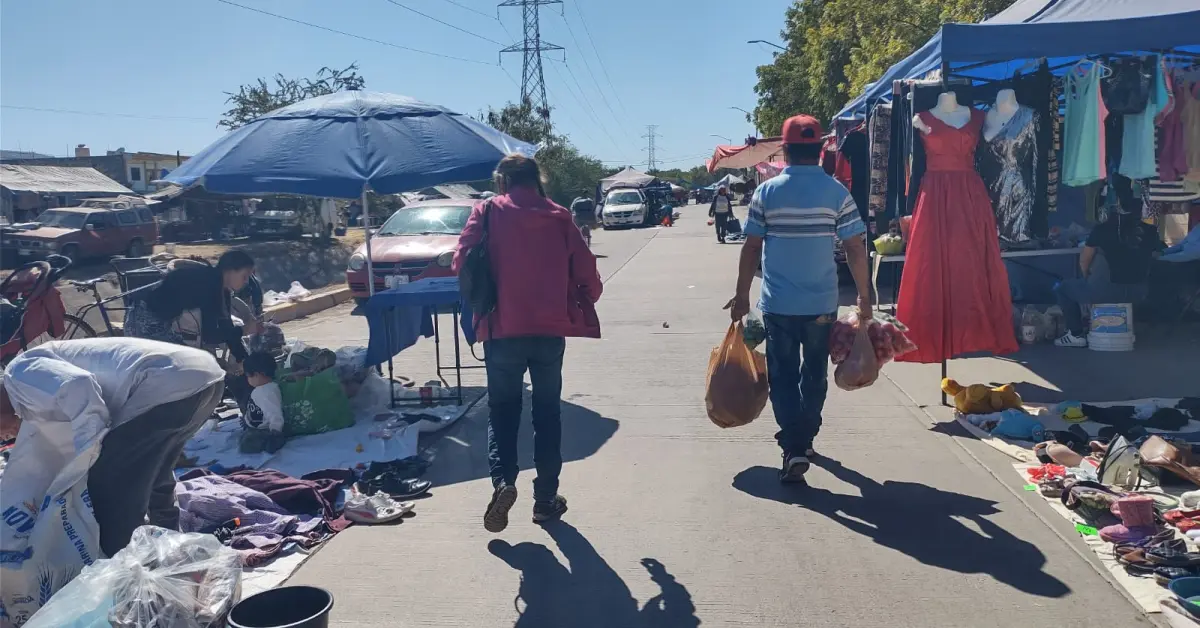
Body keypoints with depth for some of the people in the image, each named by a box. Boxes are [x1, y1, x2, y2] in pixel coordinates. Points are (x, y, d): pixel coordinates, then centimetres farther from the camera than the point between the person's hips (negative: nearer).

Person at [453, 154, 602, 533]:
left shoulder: (487, 212, 0)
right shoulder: (558, 216, 4)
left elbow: (462, 262, -7)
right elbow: (586, 271, 2)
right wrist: (588, 297, 23)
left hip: (503, 329, -1)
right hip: (550, 329, 1)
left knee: (502, 410, 12)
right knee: (547, 412, 13)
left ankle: (502, 481, -10)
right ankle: (546, 498, 16)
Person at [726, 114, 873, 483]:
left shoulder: (766, 192, -4)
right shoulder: (837, 192, -4)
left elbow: (751, 248, -3)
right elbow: (855, 249, -4)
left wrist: (742, 294, 6)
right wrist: (864, 295, 6)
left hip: (777, 303, -1)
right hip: (822, 302, 1)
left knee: (783, 376, 5)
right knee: (815, 373, 19)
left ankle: (794, 448, -9)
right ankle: (805, 439, 33)